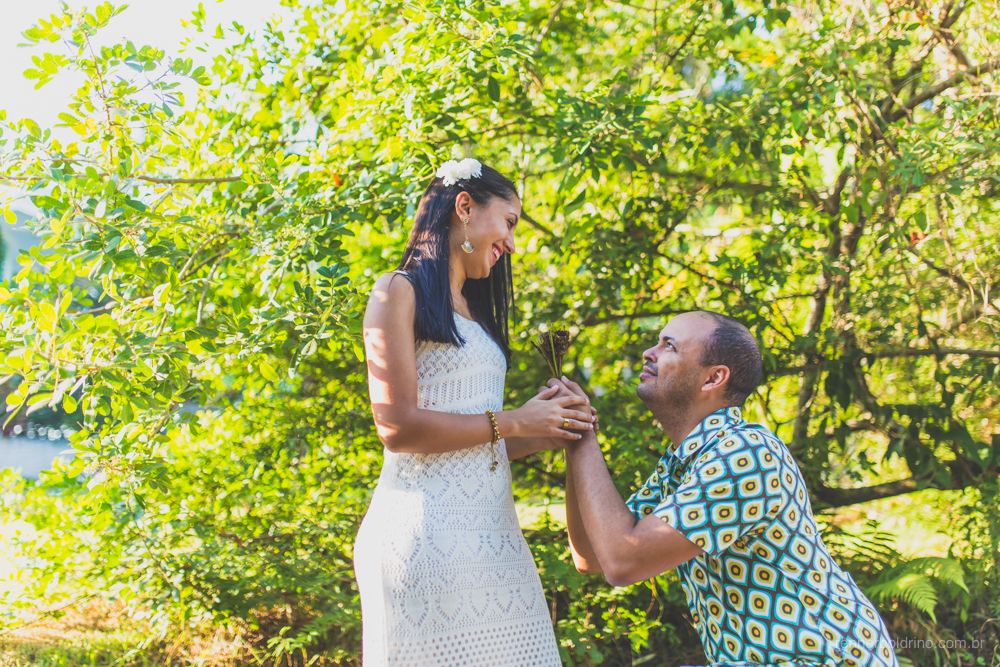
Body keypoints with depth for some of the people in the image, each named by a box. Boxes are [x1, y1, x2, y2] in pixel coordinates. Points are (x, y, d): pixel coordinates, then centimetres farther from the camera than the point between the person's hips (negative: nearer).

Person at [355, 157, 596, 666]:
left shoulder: (472, 311, 22)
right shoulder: (399, 292, -2)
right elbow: (397, 426, -12)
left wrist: (545, 434, 4)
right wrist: (512, 422, -7)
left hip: (491, 527, 7)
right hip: (428, 527, -7)